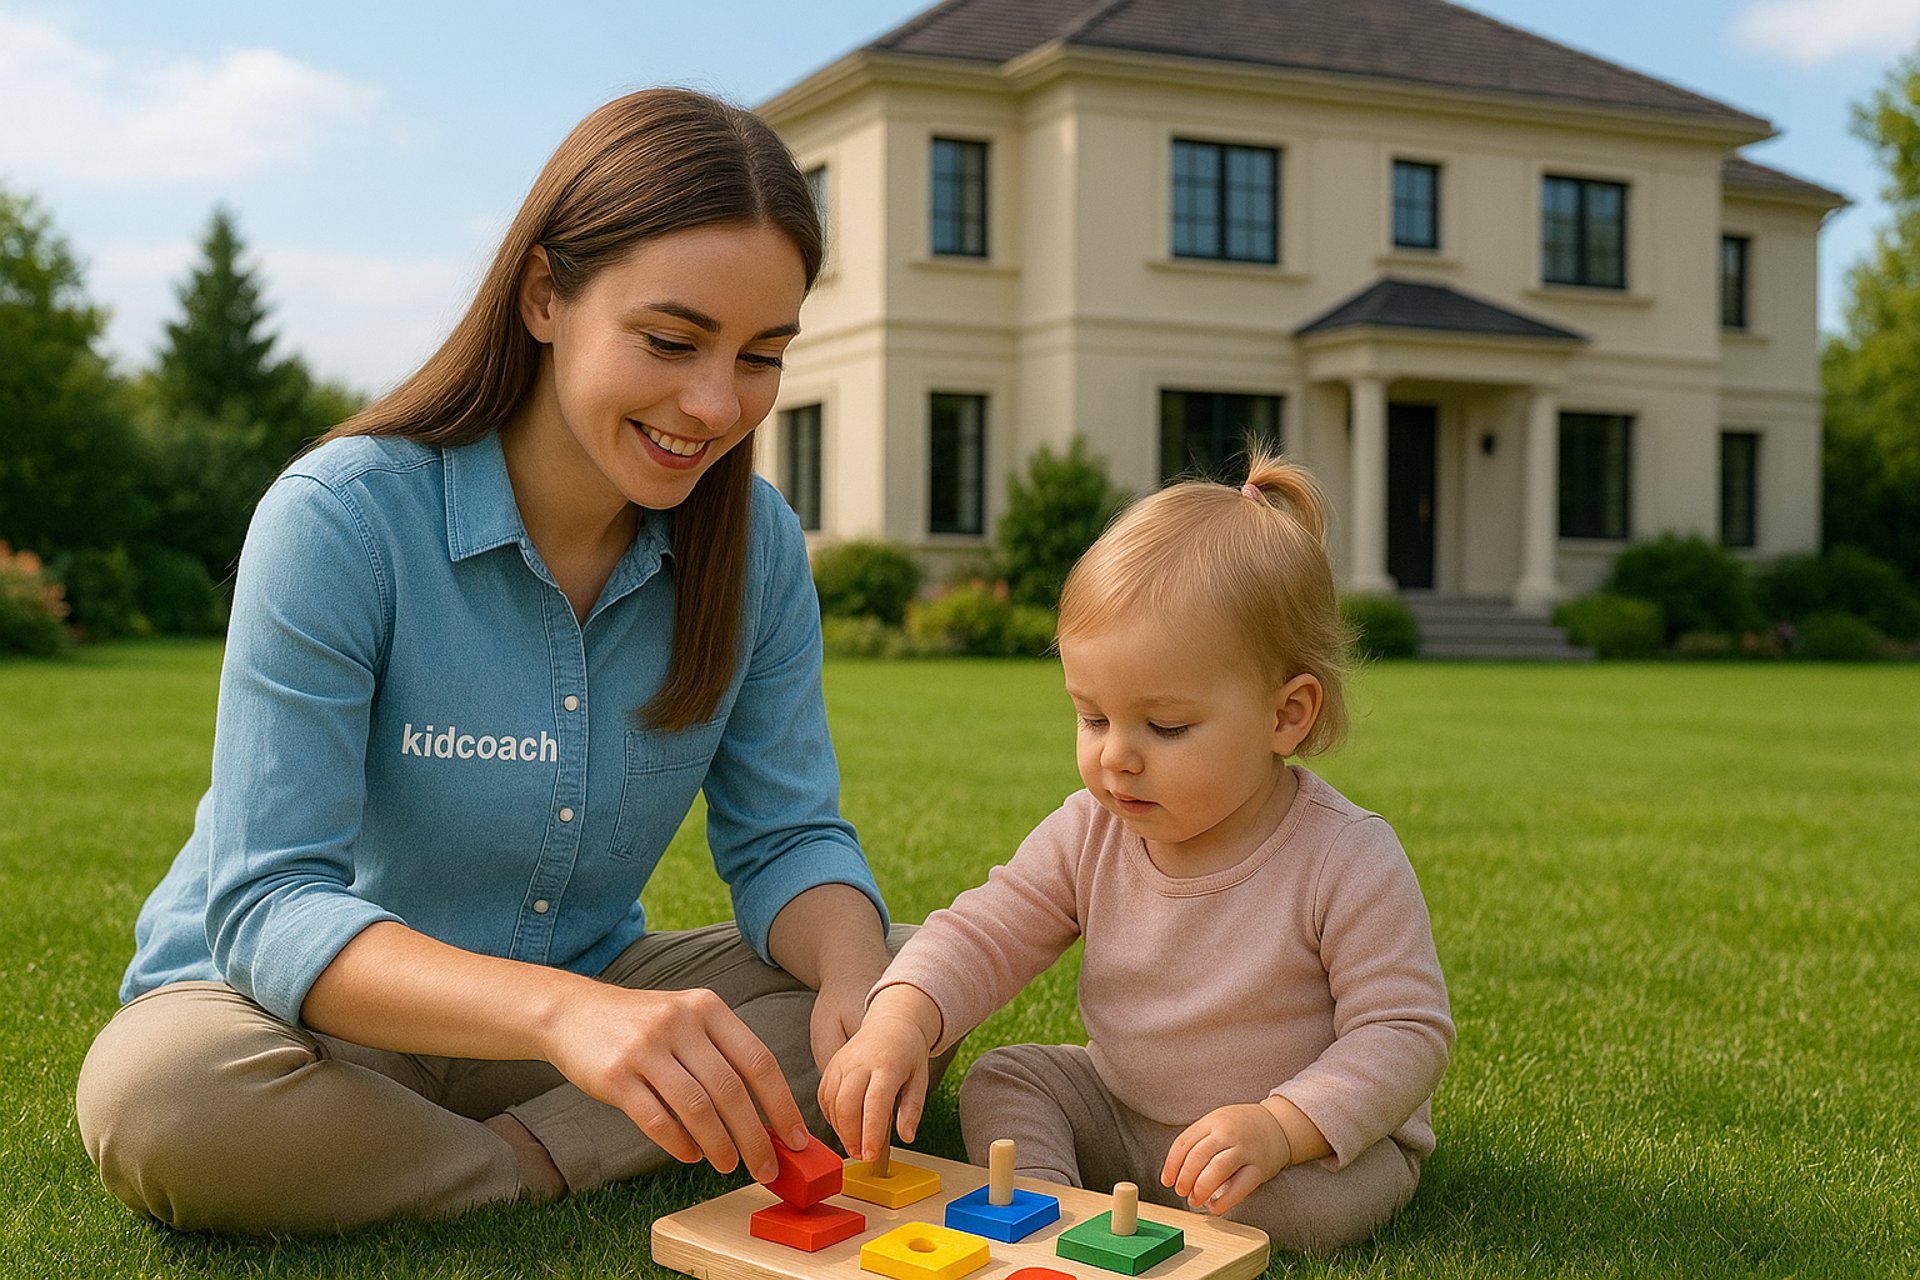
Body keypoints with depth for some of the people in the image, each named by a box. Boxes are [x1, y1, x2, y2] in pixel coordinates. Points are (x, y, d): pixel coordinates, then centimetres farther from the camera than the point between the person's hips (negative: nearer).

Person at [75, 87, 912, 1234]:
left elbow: (788, 837, -3)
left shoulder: (755, 544, -7)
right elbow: (269, 907, -27)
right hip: (299, 1009, -3)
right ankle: (562, 1167, -16)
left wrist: (857, 973, -29)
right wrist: (562, 1010, -46)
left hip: (583, 990, 4)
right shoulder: (341, 517, -22)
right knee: (159, 1099, -36)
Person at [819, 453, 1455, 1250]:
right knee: (999, 1082, -4)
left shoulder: (1347, 860, -24)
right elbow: (985, 931, -7)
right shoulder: (1090, 833, -8)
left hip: (1321, 1135, -5)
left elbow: (1405, 1032, -22)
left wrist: (1281, 1128, -37)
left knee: (1316, 1202, -34)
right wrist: (901, 1017, -29)